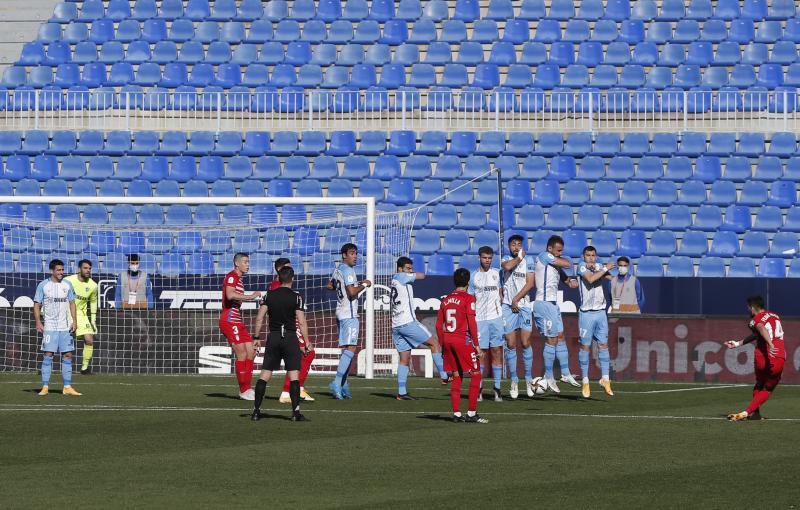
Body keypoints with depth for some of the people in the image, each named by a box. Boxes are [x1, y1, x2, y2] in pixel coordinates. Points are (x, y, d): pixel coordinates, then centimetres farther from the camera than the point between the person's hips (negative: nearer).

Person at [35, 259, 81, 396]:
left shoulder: (67, 285, 9)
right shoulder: (43, 285, -1)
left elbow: (72, 303, 13)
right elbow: (37, 305, 0)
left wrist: (74, 321, 2)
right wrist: (38, 322, -10)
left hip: (65, 327, 4)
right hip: (49, 327, -4)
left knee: (67, 355, 1)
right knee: (48, 355, -7)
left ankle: (67, 387, 5)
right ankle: (45, 387, -3)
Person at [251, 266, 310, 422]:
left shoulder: (269, 295, 4)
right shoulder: (296, 297, -5)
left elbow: (259, 318, 1)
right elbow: (301, 322, -9)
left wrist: (257, 338, 8)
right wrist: (306, 343, -4)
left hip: (273, 337, 3)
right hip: (290, 338, -3)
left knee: (264, 375, 7)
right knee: (294, 375, -3)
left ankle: (256, 411, 5)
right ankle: (296, 412, -9)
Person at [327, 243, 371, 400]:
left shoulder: (337, 270, 15)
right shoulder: (348, 271, -14)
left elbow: (329, 286, 30)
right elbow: (352, 292, -23)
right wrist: (364, 285, -8)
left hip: (341, 312, 10)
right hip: (349, 314, -10)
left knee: (347, 349, 14)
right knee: (350, 349, -14)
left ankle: (343, 385, 15)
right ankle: (337, 383, -24)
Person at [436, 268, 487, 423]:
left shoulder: (446, 300, 11)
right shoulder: (468, 298, -7)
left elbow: (439, 325, 11)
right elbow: (471, 323, -13)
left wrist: (443, 345, 19)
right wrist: (476, 344, -9)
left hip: (448, 340, 6)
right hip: (463, 339, -6)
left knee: (456, 376, 13)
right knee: (476, 375, 1)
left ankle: (456, 414, 10)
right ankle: (471, 413, -3)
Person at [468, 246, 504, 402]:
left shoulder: (497, 274, 9)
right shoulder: (474, 277, 5)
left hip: (496, 317, 1)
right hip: (480, 319, -1)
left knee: (497, 353, -1)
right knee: (480, 353, -1)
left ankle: (497, 389, 2)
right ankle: (478, 389, 4)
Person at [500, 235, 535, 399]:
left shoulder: (528, 261, 6)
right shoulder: (505, 260, 8)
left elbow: (530, 283, -3)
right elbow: (507, 266, -18)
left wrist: (517, 299, -9)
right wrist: (519, 258, -4)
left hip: (523, 305, -1)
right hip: (508, 306, 1)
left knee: (525, 343, -5)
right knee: (511, 344, 0)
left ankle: (529, 379, 4)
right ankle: (514, 381, 6)